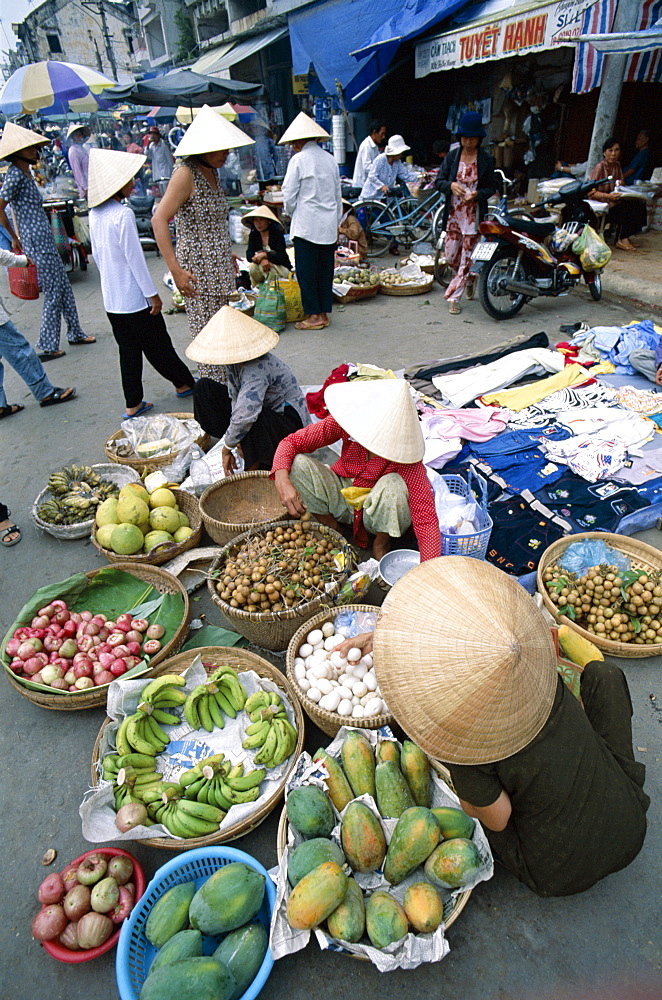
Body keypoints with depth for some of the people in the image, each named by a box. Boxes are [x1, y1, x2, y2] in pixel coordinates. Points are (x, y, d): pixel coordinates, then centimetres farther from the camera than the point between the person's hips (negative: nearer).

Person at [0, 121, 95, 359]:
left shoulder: (26, 173, 15)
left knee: (64, 289, 16)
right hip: (36, 243, -9)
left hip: (46, 241, 9)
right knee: (53, 294, -5)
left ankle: (75, 333, 28)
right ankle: (48, 347, 2)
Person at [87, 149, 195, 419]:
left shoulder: (94, 214, 8)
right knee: (158, 346, 7)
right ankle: (184, 383, 25)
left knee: (128, 350, 11)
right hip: (134, 297, -8)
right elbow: (134, 257, -17)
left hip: (111, 298, 8)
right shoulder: (123, 214, -16)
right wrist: (152, 293, -11)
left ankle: (133, 404, 14)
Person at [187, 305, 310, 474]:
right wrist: (237, 440, -11)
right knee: (203, 387, 2)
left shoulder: (257, 369, -35)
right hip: (266, 408, 9)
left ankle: (255, 467, -11)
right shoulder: (233, 360, -8)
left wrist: (228, 446, -27)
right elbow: (235, 397, 0)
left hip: (291, 420, -9)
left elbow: (243, 415, -44)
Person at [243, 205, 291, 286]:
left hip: (282, 269, -4)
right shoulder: (253, 235, 0)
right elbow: (249, 256, -13)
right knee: (252, 267, -25)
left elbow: (282, 257, -23)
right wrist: (261, 260, -33)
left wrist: (265, 255, -35)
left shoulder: (277, 234, -12)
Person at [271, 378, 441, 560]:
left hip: (381, 513, -3)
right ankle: (331, 529, 1)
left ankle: (382, 544, -5)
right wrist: (282, 481, -35)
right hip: (341, 496, 3)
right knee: (298, 464, -21)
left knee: (392, 485, -37)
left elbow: (425, 518, -36)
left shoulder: (405, 452, -31)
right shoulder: (345, 422, -23)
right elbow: (291, 442, -16)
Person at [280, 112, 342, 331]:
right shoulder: (330, 159, 11)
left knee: (306, 270, -1)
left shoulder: (299, 160, -7)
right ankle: (325, 312, 14)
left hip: (306, 225, -6)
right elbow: (338, 194, 17)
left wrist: (292, 214, 11)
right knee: (325, 269, 9)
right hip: (329, 226, 6)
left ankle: (313, 315, 0)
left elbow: (289, 195, -7)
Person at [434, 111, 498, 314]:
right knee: (450, 255, 7)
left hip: (474, 214, -3)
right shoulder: (452, 156, 4)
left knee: (467, 257, -3)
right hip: (453, 213, 3)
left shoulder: (486, 159, -1)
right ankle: (469, 279, 35)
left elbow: (492, 187, 2)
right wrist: (451, 185, -18)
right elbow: (438, 182, 3)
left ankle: (453, 297, 3)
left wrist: (478, 194, -18)